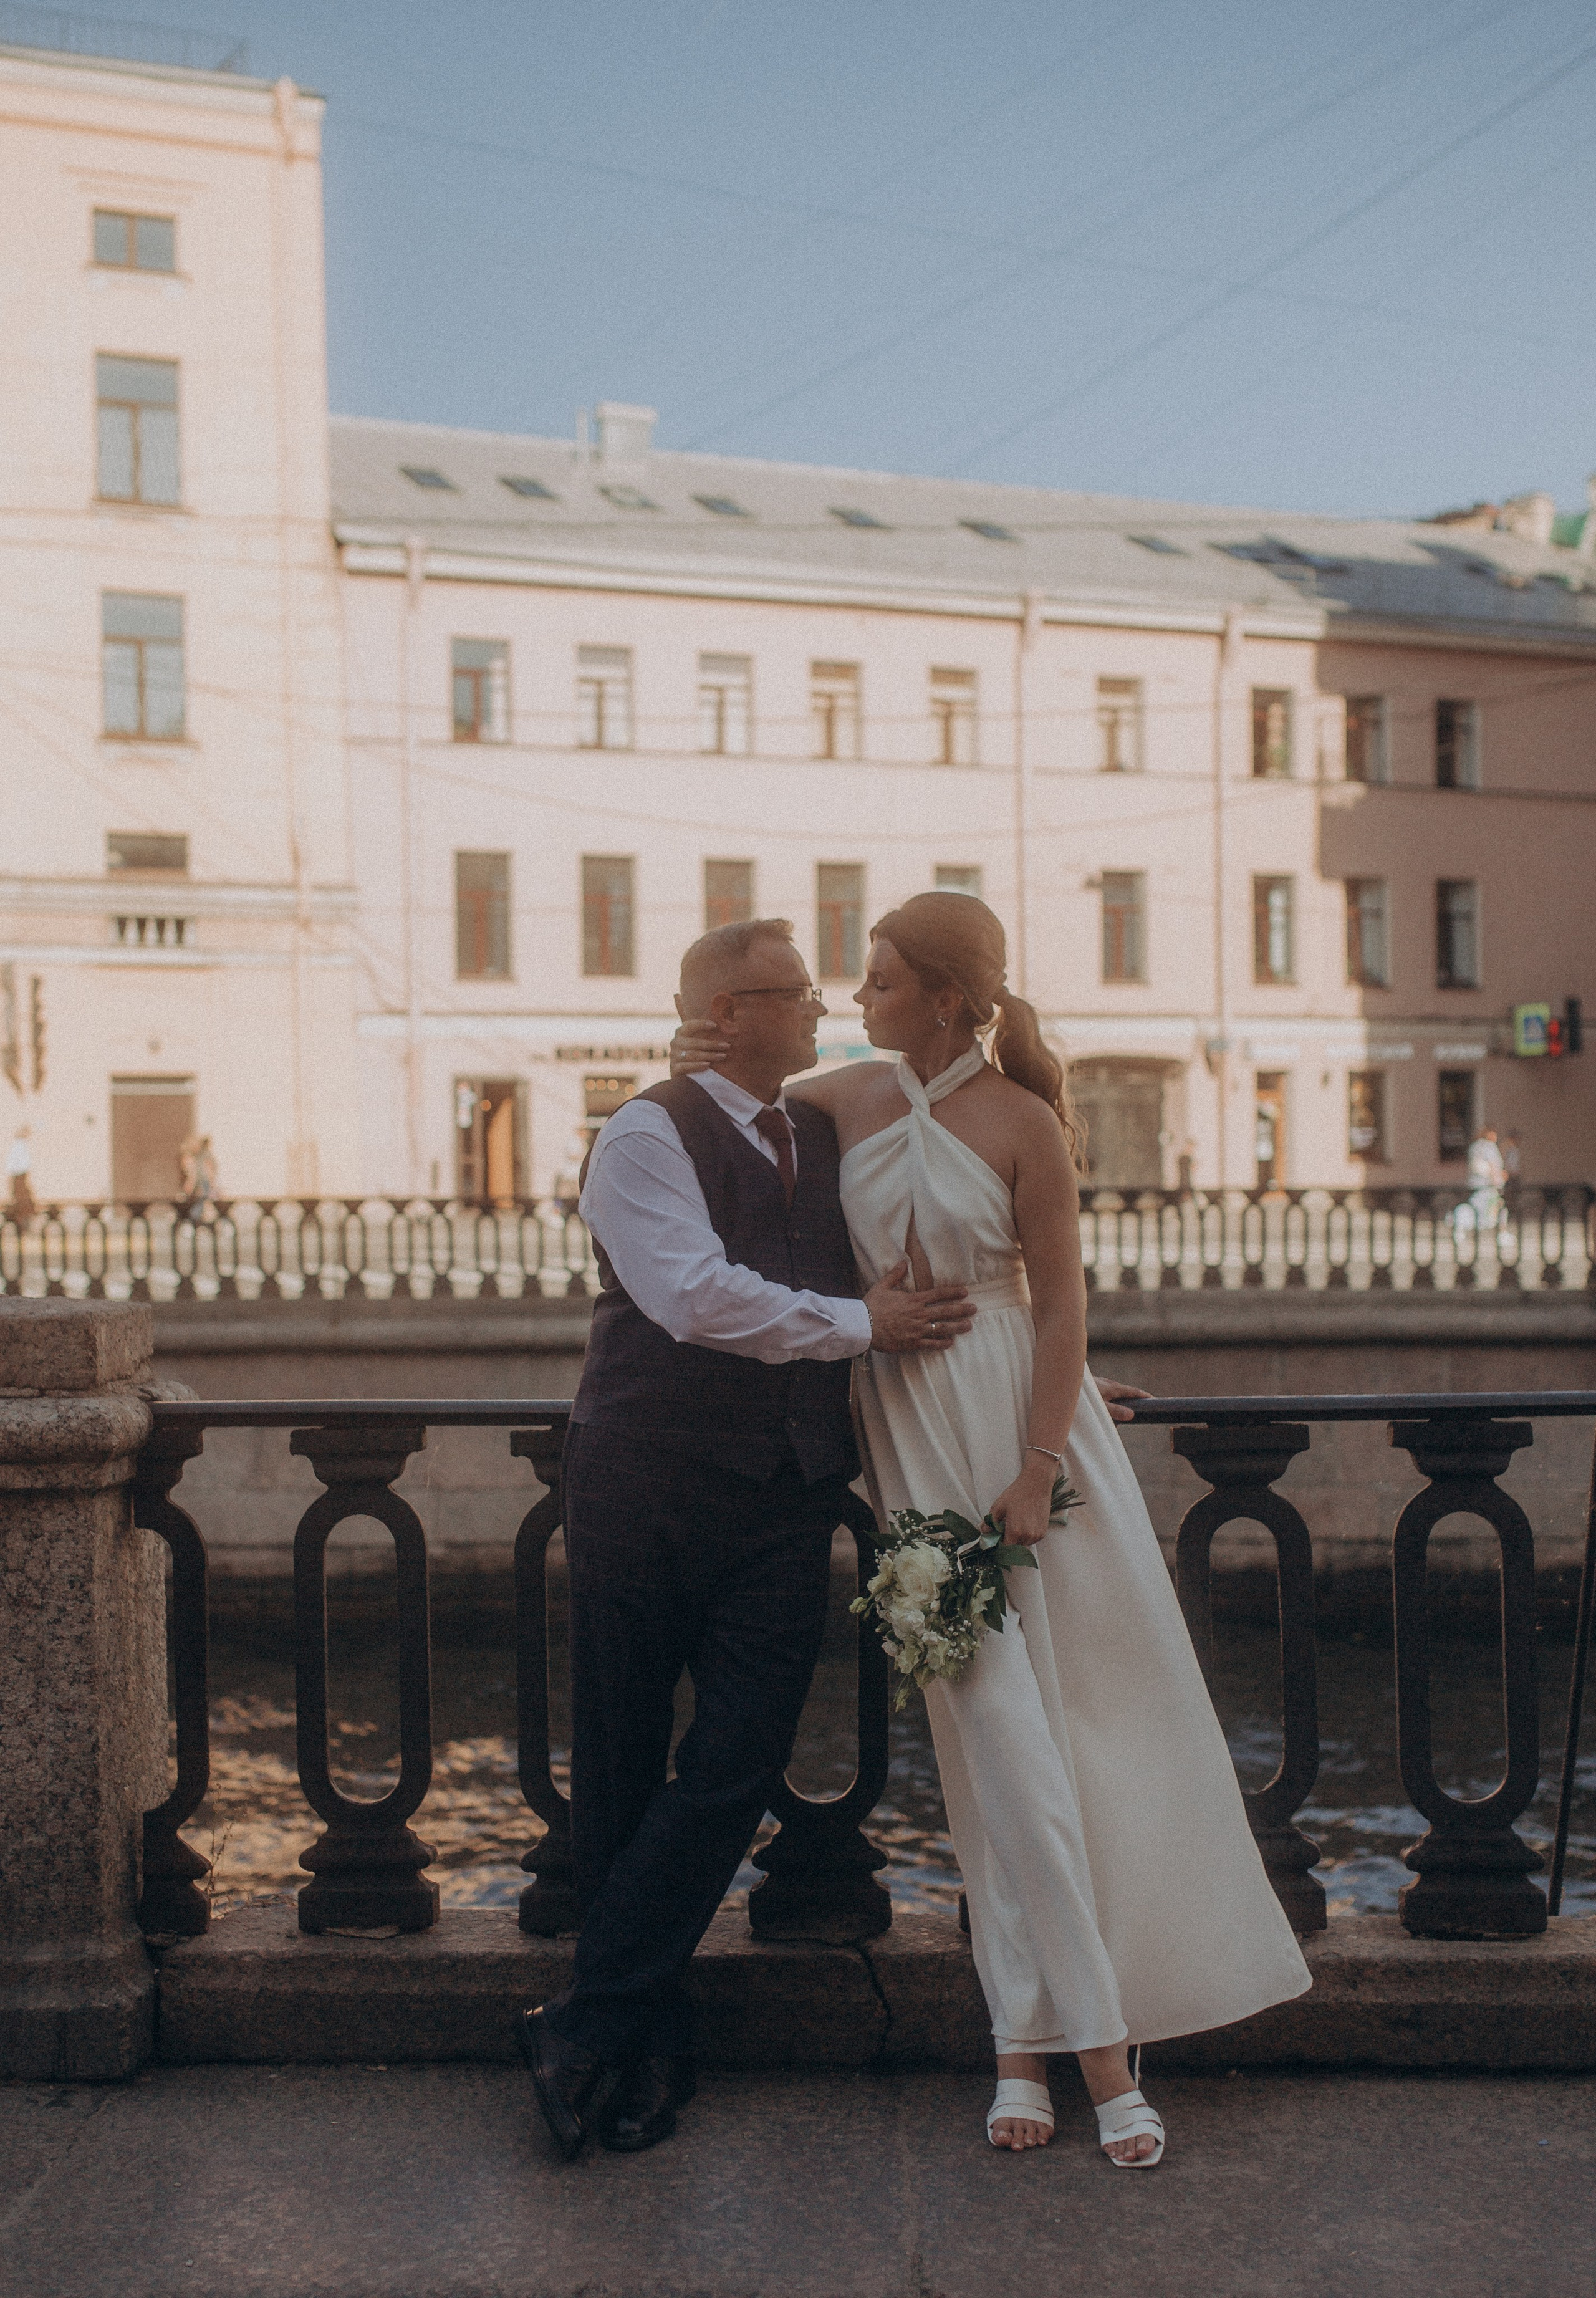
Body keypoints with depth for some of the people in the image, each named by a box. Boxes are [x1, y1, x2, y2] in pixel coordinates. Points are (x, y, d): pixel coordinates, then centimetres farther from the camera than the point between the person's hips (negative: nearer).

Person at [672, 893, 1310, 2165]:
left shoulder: (1022, 1123, -7)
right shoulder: (851, 1097, 5)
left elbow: (1062, 1303, -8)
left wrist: (1037, 1470, -14)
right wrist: (702, 1062, 4)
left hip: (1022, 1413, -2)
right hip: (910, 1434, 2)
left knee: (1085, 1707, 2)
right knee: (999, 1729, -1)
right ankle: (1090, 2036, 6)